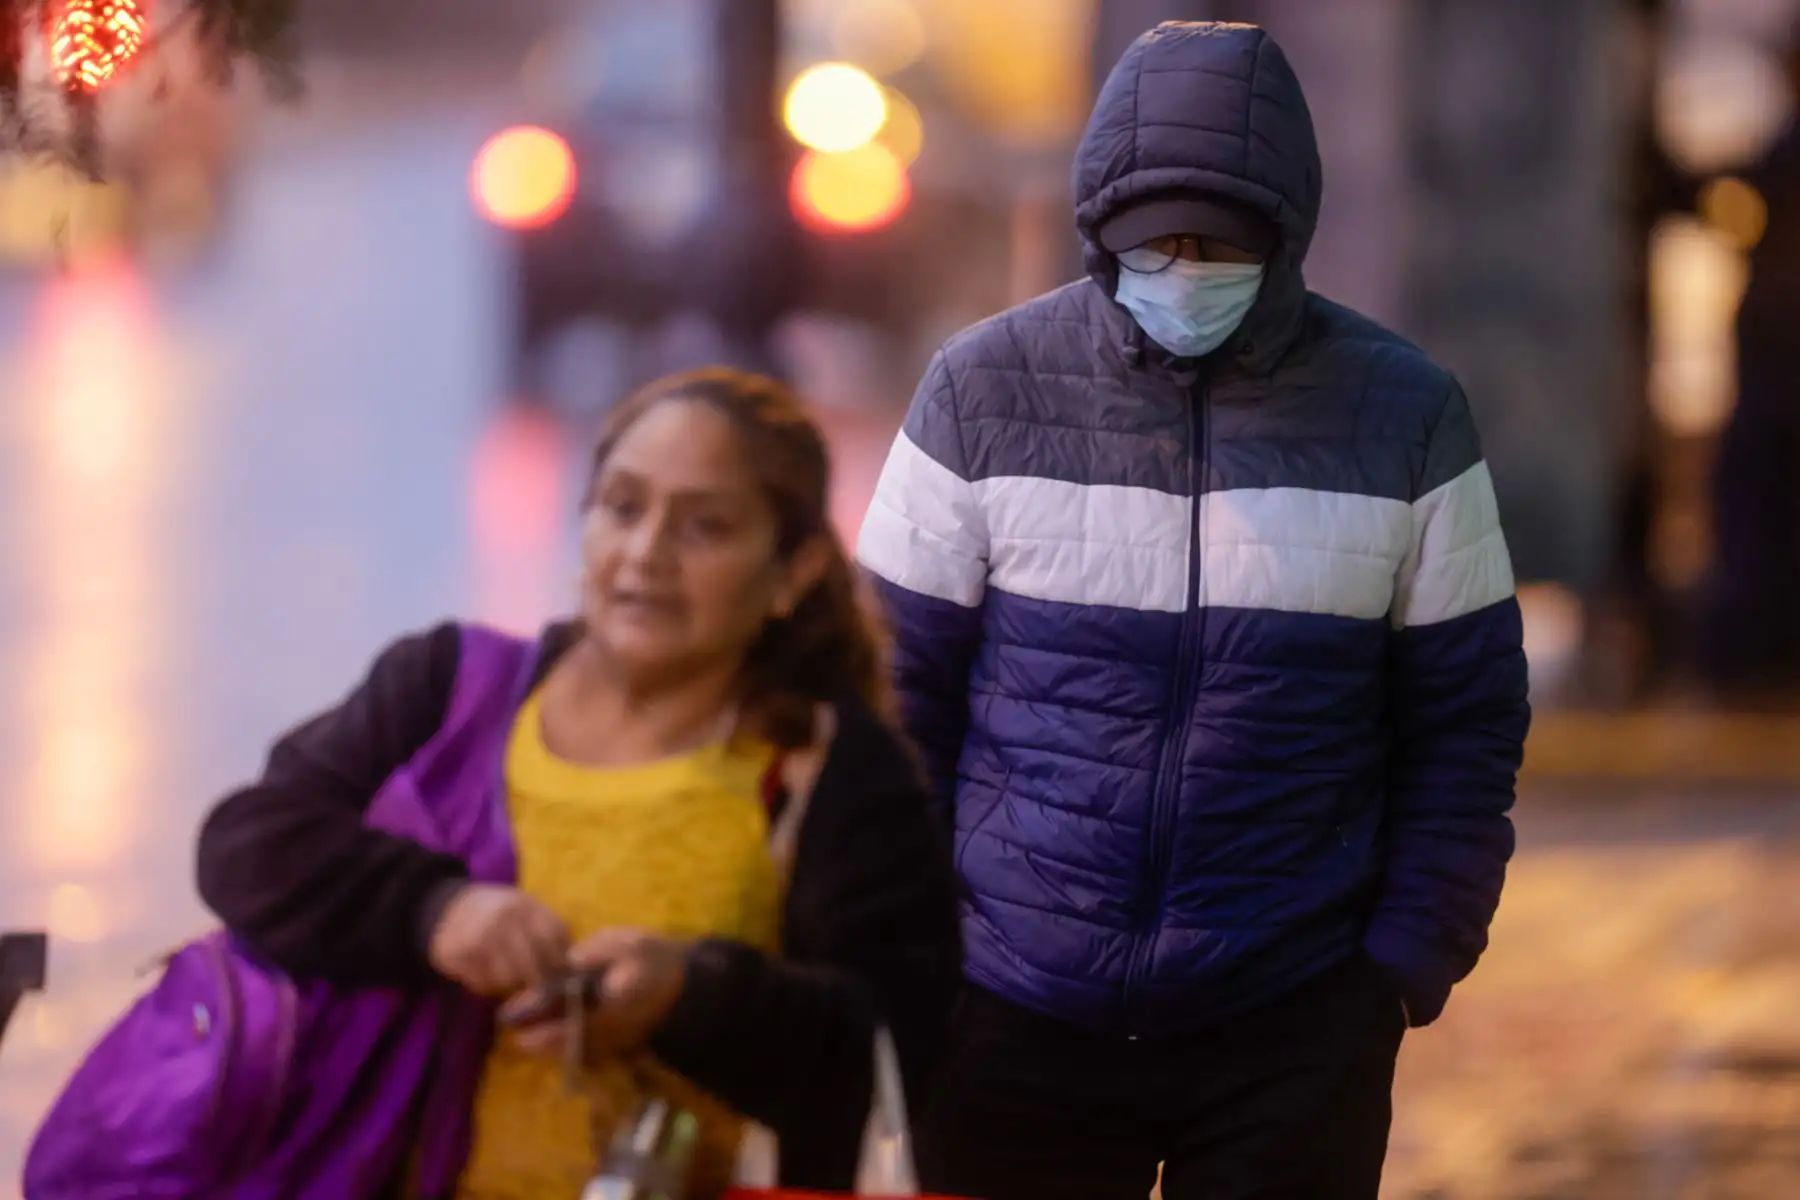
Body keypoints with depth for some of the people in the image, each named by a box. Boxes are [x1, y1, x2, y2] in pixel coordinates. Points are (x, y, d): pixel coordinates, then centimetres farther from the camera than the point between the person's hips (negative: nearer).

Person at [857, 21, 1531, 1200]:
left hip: (1293, 1033, 0)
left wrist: (1410, 967, -3)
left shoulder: (1406, 413, 0)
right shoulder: (983, 388, -2)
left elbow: (1466, 725, 4)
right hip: (1011, 1015, 0)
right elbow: (898, 695, 3)